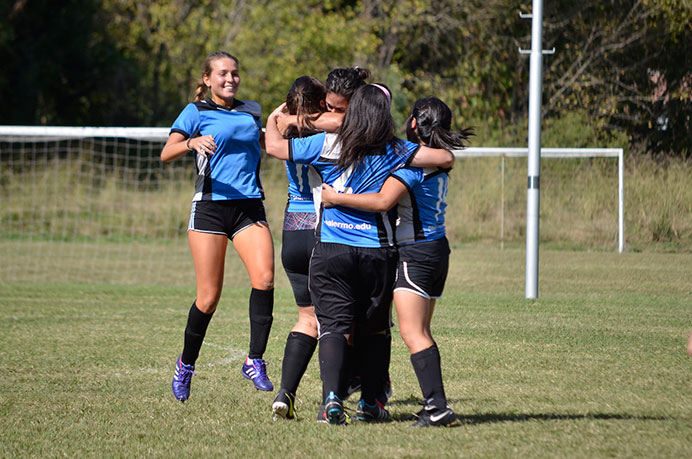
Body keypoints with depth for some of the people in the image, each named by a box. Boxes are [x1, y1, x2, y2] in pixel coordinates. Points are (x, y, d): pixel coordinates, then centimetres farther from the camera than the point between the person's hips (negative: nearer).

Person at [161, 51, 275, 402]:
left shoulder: (251, 110, 16)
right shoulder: (196, 112, 2)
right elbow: (166, 153, -11)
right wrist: (192, 142, -29)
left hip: (249, 207, 4)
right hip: (210, 206, -4)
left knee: (264, 278, -18)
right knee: (209, 296, -3)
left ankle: (255, 360, -12)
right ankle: (186, 363, 19)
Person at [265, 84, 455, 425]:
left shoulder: (326, 144, -1)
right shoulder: (393, 152, 0)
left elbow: (275, 146, 5)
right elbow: (445, 159, -4)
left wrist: (273, 118, 25)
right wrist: (440, 161, 20)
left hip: (330, 251, -1)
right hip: (377, 252, 1)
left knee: (333, 324, -4)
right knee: (374, 329, 16)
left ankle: (332, 396, -23)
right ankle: (369, 403, 16)